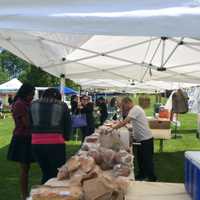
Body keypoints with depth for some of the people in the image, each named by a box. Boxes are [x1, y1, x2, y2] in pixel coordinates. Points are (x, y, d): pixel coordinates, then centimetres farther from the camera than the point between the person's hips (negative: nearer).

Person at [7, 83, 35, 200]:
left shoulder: (26, 103, 13)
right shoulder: (19, 104, -16)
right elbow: (27, 123, -20)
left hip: (27, 139, 9)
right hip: (22, 139, -9)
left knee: (26, 167, 14)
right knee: (24, 168, -1)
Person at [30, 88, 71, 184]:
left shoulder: (33, 105, 11)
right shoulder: (62, 106, 4)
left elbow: (30, 124, 14)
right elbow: (68, 125, 9)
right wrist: (65, 137, 25)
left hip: (36, 142, 4)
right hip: (55, 143, -3)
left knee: (46, 172, 15)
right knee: (58, 173, 5)